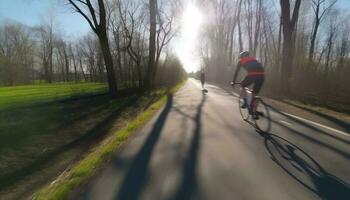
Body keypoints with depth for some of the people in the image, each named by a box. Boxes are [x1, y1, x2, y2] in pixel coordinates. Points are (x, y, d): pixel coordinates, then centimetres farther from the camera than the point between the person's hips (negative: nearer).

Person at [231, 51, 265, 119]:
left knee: (242, 86, 24)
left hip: (252, 74, -4)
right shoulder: (253, 59, 37)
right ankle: (252, 111, 15)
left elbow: (236, 72, 23)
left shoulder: (241, 61, 23)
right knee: (255, 94, 15)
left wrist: (233, 81, 33)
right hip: (262, 75, 5)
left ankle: (245, 103, 14)